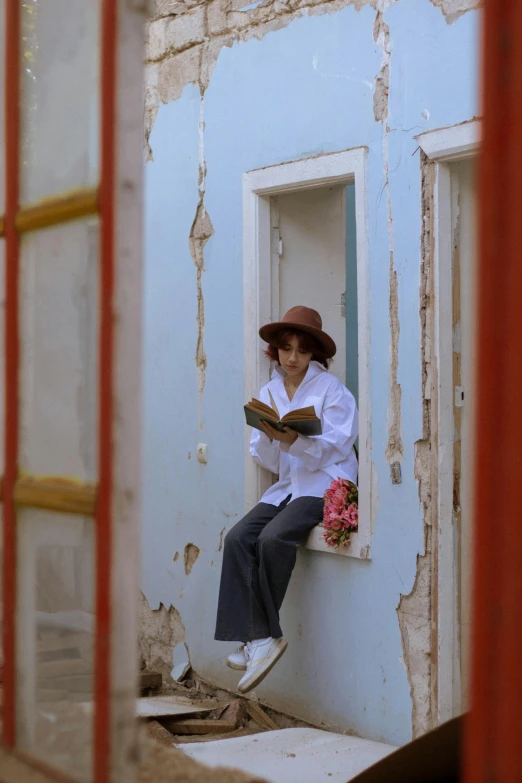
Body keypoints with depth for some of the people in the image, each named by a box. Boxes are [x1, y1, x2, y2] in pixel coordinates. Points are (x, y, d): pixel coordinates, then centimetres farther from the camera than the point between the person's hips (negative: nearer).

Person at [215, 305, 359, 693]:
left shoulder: (331, 388, -2)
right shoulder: (270, 392, 13)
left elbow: (333, 449, -10)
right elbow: (268, 461, 10)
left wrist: (293, 438, -26)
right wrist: (268, 436, -12)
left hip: (326, 486, -6)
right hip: (286, 487, 6)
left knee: (273, 537, -29)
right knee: (238, 537, -20)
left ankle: (263, 636, -16)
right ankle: (259, 638, -22)